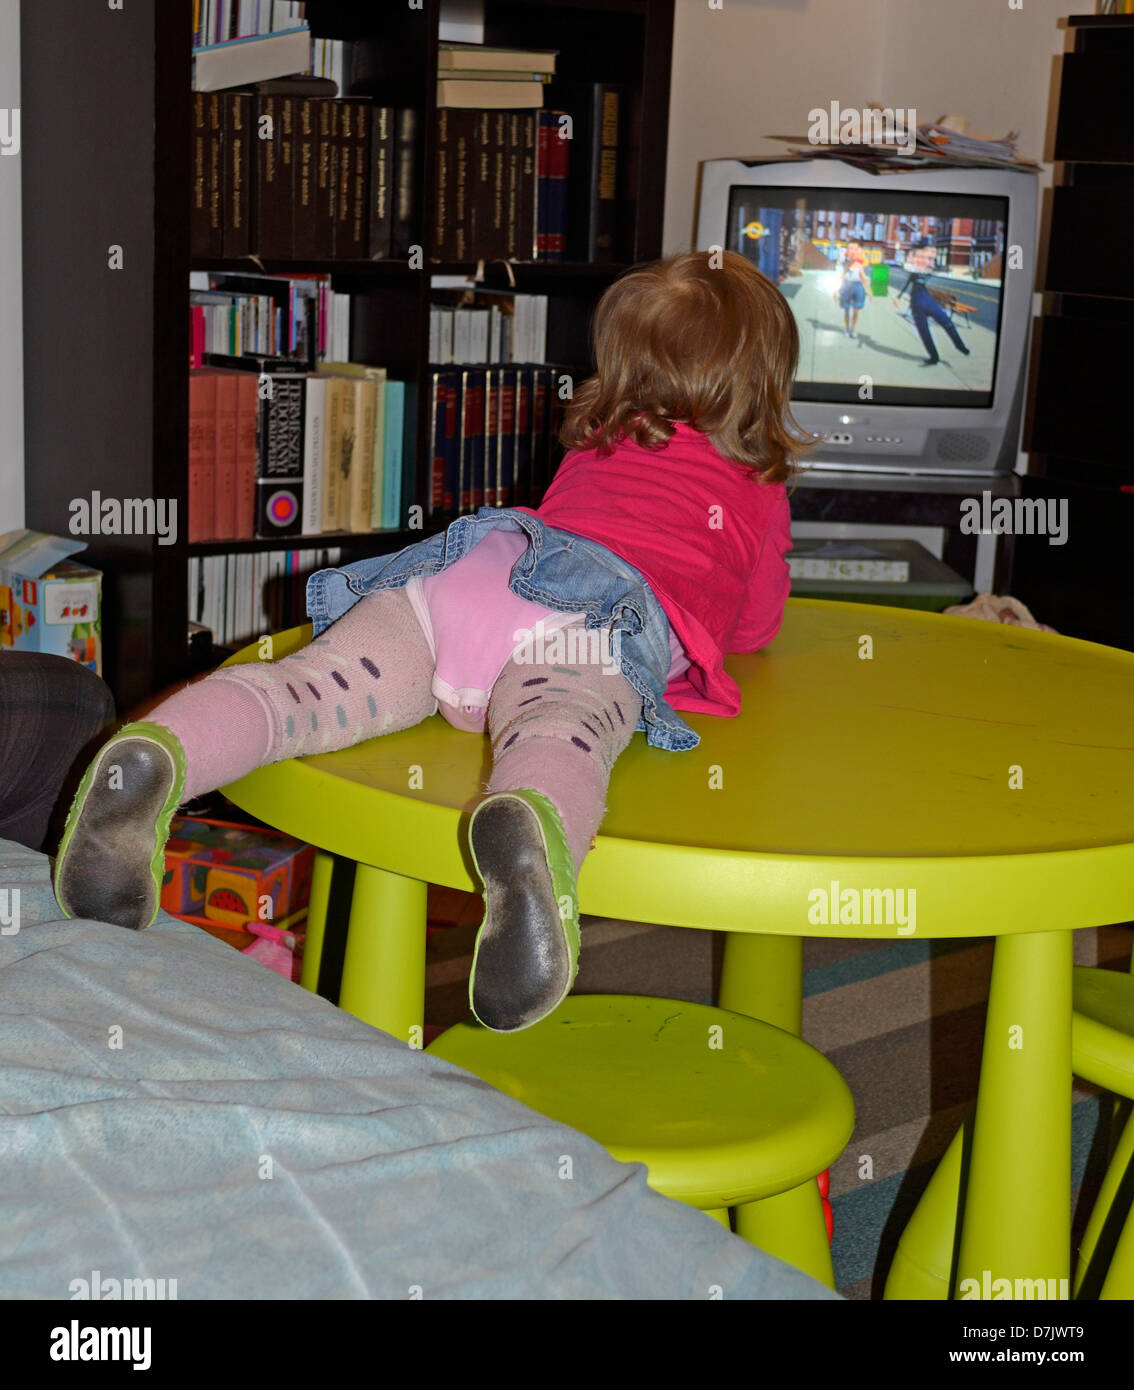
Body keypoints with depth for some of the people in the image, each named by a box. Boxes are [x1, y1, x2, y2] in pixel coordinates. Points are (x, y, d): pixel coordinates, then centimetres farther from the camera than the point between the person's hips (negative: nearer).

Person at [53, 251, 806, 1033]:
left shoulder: (595, 447, 43)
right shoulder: (761, 487, 32)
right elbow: (755, 624, 39)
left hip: (460, 565, 4)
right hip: (592, 617, -4)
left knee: (308, 689, -15)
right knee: (559, 736, -34)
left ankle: (157, 754, -43)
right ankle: (532, 827, -68)